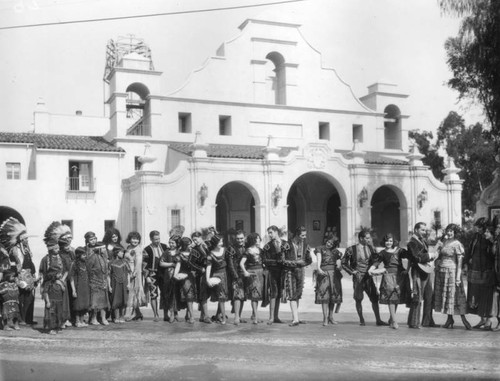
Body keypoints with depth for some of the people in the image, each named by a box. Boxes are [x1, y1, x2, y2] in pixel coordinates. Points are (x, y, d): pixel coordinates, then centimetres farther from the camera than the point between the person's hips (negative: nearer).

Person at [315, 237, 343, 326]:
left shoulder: (336, 252, 17)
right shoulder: (320, 249, 7)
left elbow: (339, 263, 13)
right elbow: (319, 259, -10)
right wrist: (318, 268, -26)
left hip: (334, 274, 4)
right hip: (323, 273, -3)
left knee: (333, 295, 4)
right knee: (324, 295, -10)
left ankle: (331, 317, 15)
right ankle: (325, 318, -11)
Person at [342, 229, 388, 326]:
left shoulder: (370, 248, 7)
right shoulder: (352, 249, -5)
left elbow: (375, 260, -4)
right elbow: (344, 263, 1)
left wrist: (372, 247, -11)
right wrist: (353, 272, -7)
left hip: (368, 277, 3)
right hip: (358, 278, -3)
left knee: (374, 298, -2)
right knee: (358, 299, 4)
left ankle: (378, 320, 5)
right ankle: (361, 320, 18)